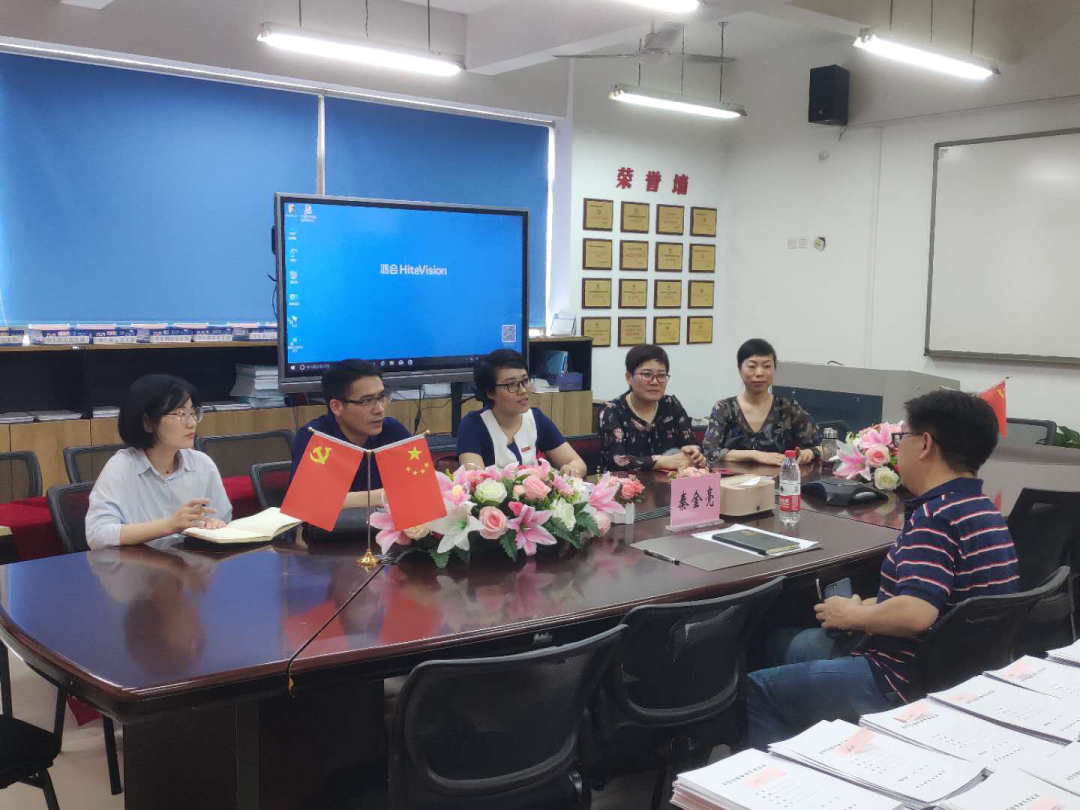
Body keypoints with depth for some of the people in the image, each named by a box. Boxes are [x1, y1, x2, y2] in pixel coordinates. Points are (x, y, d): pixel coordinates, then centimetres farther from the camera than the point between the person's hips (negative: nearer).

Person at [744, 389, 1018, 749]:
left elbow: (915, 614, -36)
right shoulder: (979, 508, 7)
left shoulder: (935, 514, -25)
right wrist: (869, 606, 2)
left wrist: (853, 616, -18)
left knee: (756, 691, 0)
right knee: (804, 645, 28)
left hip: (906, 686, -10)